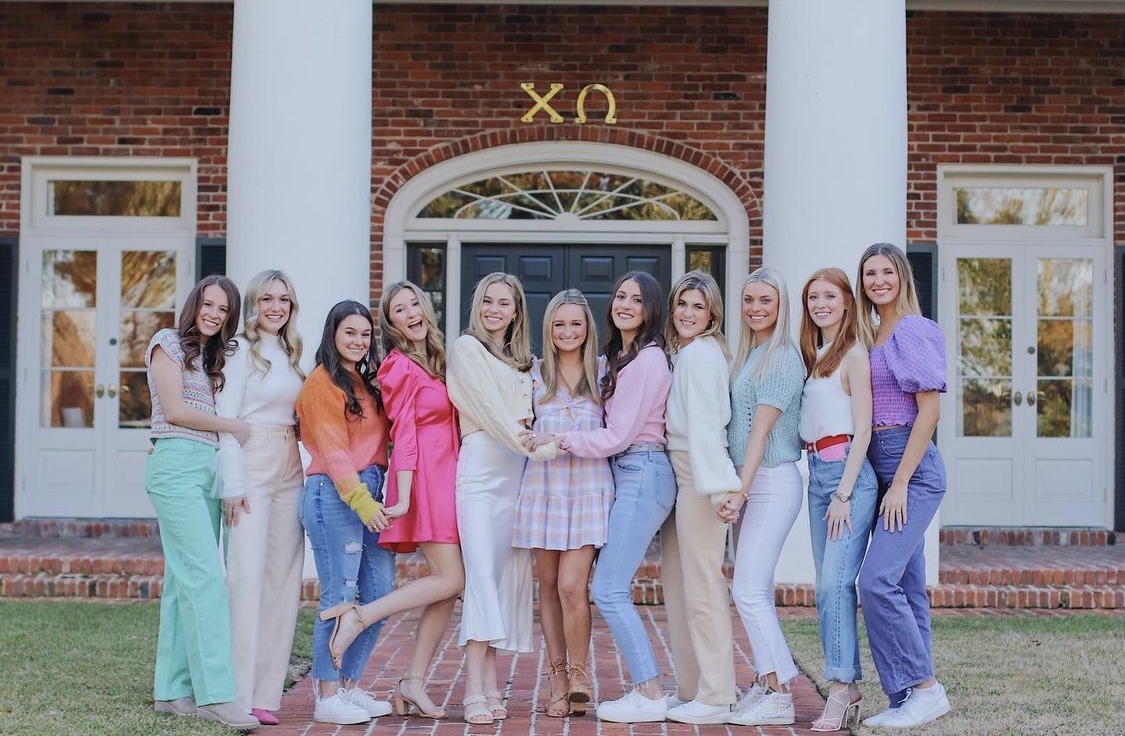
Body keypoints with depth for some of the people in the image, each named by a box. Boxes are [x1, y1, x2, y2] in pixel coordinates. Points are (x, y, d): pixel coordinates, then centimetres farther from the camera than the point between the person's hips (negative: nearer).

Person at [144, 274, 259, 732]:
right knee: (205, 576, -15)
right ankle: (216, 695, -19)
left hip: (208, 469, 7)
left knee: (184, 581, 6)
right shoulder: (169, 343, 1)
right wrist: (233, 427, -4)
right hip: (176, 465, -7)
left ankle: (173, 691, 9)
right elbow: (174, 410, -8)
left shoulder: (217, 356, 22)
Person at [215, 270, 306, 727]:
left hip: (289, 473, 7)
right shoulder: (242, 350, -1)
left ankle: (266, 694, 8)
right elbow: (227, 421, -7)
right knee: (248, 576, -11)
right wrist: (233, 484, -14)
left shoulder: (292, 356, 18)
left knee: (284, 579, 3)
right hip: (251, 469, -7)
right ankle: (240, 696, -9)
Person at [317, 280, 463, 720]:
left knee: (445, 587, 3)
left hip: (445, 478, 8)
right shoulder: (400, 366, -5)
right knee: (450, 580, -13)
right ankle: (358, 616, -7)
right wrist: (404, 497, -17)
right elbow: (404, 434, -12)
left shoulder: (435, 364, 18)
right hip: (423, 479, -8)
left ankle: (413, 684, 6)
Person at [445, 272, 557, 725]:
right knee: (482, 572, -13)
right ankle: (475, 692, -15)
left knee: (510, 573, 2)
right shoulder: (466, 348, 3)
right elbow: (488, 408, -7)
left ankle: (490, 684, 7)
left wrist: (532, 428, 1)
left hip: (518, 473, 6)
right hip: (481, 469, -6)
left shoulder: (522, 361, 21)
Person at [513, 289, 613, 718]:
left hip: (589, 487, -2)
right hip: (543, 485, 2)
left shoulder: (602, 373, 8)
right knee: (549, 586, 5)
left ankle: (578, 673, 4)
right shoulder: (535, 374, 10)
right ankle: (558, 679, 14)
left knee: (571, 586, -13)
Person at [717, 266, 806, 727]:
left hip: (772, 482, -9)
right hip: (747, 482, 9)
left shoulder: (783, 358, -11)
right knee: (753, 590, 11)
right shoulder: (747, 356, 14)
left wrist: (740, 491, -20)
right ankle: (769, 681, 19)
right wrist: (736, 490, 9)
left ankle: (779, 696, -4)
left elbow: (761, 430, -17)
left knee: (749, 590, -10)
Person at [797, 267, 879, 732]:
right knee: (827, 585, 7)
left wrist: (844, 493, -15)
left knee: (835, 581, -15)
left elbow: (862, 428, -11)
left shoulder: (854, 354, -6)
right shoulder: (811, 356, 17)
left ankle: (841, 690, -13)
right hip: (817, 473, 8)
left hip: (847, 472, -8)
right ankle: (850, 691, 12)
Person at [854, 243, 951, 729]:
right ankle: (910, 698, 14)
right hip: (881, 467, 9)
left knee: (877, 579, -16)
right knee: (905, 587, 9)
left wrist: (900, 483, -17)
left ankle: (925, 688, -6)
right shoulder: (871, 335, 16)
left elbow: (930, 409, -14)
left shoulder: (914, 330, -9)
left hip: (913, 468, -9)